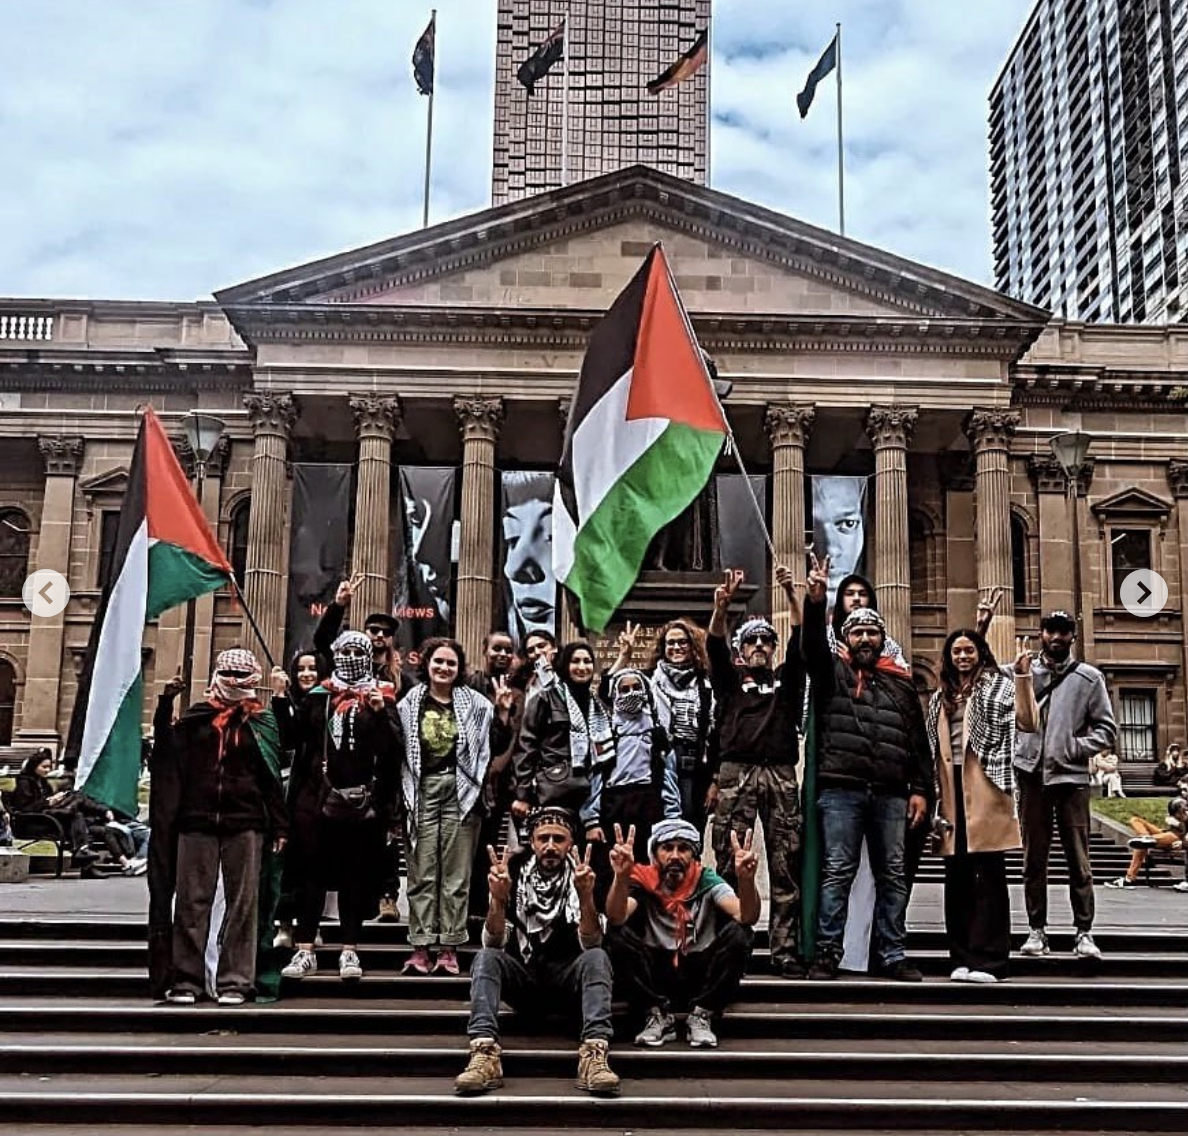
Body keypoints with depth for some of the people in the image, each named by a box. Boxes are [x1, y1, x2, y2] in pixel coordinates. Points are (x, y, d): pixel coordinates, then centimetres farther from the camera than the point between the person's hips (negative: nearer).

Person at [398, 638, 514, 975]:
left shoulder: (473, 703, 8)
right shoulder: (411, 703, 8)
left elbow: (496, 745, 6)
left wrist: (502, 712, -5)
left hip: (460, 791, 0)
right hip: (422, 790, 0)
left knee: (457, 874, 2)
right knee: (422, 872, 2)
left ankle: (449, 948, 7)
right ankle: (420, 947, 5)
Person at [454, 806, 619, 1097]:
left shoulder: (582, 877, -8)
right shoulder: (513, 873, -6)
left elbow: (590, 945, -18)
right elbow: (494, 944, -14)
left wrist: (586, 898, -35)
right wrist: (498, 899, -32)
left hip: (566, 976, -1)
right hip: (521, 975, 1)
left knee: (597, 958, -29)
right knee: (485, 958, -26)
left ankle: (594, 1055, -43)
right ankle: (485, 1055, -41)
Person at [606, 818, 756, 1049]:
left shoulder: (707, 880, -5)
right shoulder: (642, 881, -6)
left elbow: (746, 917, -23)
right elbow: (617, 918, -27)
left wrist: (746, 880, -44)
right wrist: (621, 877, -46)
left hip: (702, 974, 0)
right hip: (656, 974, 0)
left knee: (738, 933, -25)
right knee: (618, 934, -25)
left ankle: (701, 1016, -11)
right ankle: (660, 1015, -11)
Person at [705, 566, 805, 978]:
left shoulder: (786, 678, 19)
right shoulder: (730, 679, 15)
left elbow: (802, 639, 5)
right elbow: (714, 645, -3)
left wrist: (792, 595, -10)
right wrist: (721, 606, -22)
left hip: (781, 774, 2)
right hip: (737, 772, -1)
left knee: (786, 867, 0)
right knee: (730, 864, -4)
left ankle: (785, 951, 3)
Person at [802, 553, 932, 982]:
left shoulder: (900, 684, 16)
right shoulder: (832, 672, 9)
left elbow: (918, 741, 14)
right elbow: (813, 644, -11)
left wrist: (920, 789, 5)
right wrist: (816, 601, -27)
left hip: (891, 794, 3)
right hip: (841, 789, -3)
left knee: (892, 875, 7)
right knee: (837, 871, -2)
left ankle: (893, 955, 15)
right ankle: (827, 952, 3)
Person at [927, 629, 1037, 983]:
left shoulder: (997, 685, 5)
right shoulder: (941, 697, 21)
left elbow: (1028, 720, -10)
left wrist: (1023, 676, -18)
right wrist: (934, 794, 11)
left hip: (985, 792, -5)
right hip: (952, 793, 6)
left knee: (988, 877, -4)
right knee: (957, 877, 8)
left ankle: (988, 961, -2)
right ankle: (962, 958, 14)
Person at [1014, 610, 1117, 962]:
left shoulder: (1089, 677, 7)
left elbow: (1107, 728, 6)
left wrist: (1077, 747, -7)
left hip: (1071, 776, -1)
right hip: (1031, 774, 1)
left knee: (1078, 858, -2)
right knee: (1033, 857, 6)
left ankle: (1084, 932, 4)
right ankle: (1037, 929, 14)